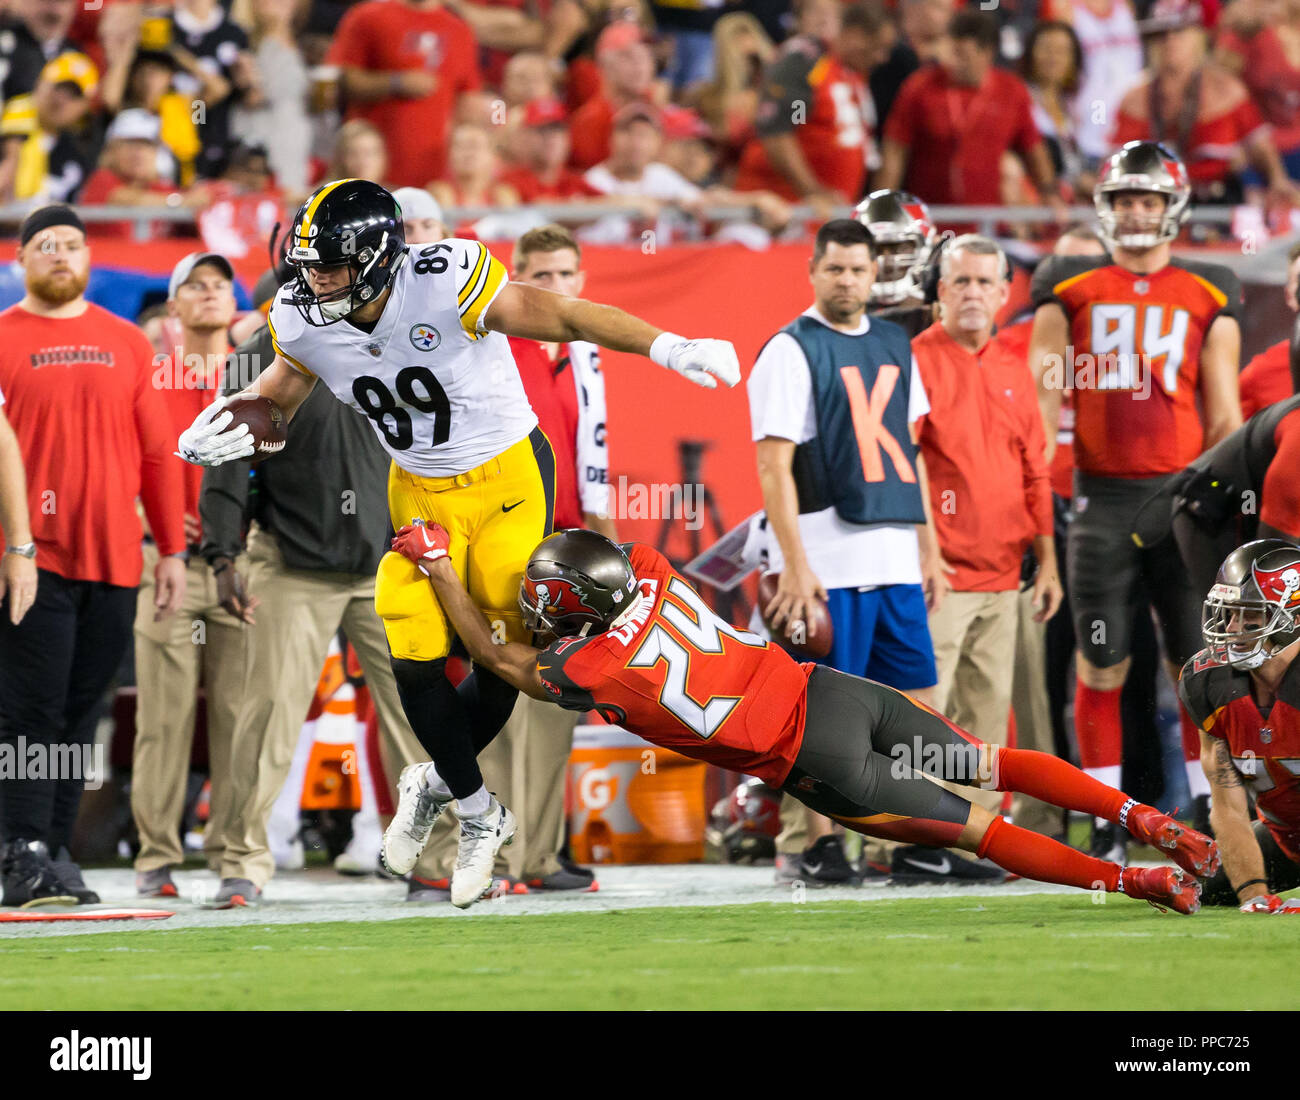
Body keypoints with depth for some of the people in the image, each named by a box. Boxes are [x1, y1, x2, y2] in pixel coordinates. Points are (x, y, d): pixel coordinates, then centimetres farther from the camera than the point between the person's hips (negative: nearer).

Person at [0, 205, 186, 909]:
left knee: (80, 713, 5)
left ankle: (57, 853, 8)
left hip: (114, 559, 4)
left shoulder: (127, 344, 13)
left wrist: (171, 550, 10)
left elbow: (156, 452, 14)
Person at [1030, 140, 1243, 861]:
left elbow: (1223, 416, 8)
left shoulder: (1207, 297, 8)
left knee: (1197, 663, 1)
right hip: (1103, 497, 0)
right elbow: (1043, 400, 5)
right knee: (1100, 667, 2)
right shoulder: (1069, 291, 6)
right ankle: (1105, 823, 8)